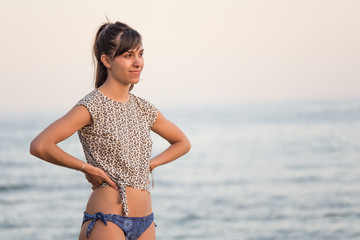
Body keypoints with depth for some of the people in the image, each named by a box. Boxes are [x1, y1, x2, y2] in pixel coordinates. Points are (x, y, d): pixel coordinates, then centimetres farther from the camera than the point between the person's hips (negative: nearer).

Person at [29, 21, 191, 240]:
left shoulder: (144, 109, 11)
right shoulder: (92, 107, -9)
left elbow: (183, 143, 26)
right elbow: (39, 146, -21)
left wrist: (150, 164, 10)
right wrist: (87, 168, -12)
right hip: (106, 222, -6)